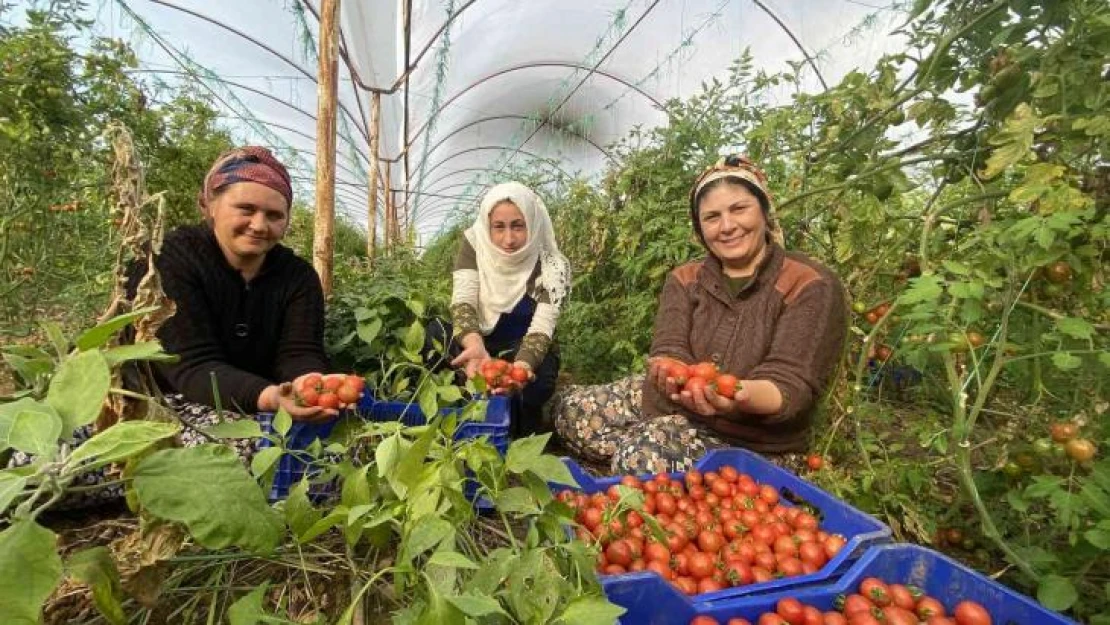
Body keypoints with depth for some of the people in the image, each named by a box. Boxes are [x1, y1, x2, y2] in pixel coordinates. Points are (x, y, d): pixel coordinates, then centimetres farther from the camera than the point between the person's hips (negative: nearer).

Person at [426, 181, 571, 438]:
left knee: (534, 383, -34)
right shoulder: (474, 243, -15)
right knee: (434, 332, -26)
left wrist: (521, 365, -51)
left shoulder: (552, 267, -20)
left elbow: (542, 328, -28)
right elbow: (463, 301, -25)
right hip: (481, 340, 2)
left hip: (527, 351, -1)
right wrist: (475, 346, -47)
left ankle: (517, 437, 0)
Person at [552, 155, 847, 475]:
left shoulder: (813, 287, -11)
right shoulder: (684, 280, 3)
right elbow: (670, 351, -12)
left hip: (753, 446, -5)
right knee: (570, 407, -6)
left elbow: (790, 384, -19)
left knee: (641, 455, -31)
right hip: (674, 406, 5)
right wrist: (671, 375, -37)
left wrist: (741, 395, -43)